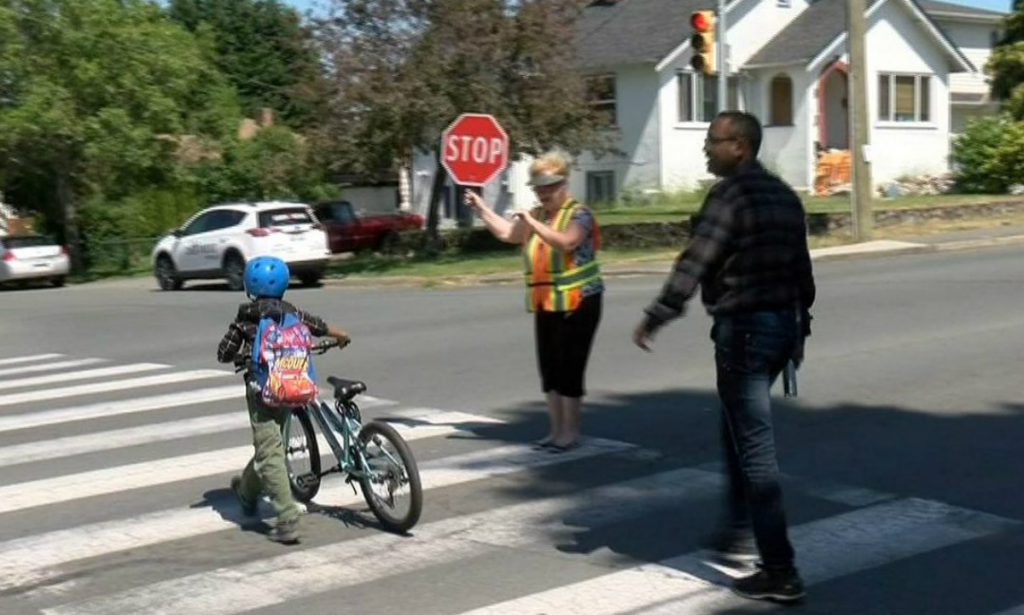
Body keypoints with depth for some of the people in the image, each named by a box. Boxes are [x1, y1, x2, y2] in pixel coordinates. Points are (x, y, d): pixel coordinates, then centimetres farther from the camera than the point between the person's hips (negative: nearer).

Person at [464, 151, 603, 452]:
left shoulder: (578, 214, -9)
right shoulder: (537, 214, 12)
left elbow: (566, 242, -27)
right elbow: (508, 233, 16)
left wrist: (532, 222, -30)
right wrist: (480, 208, 10)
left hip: (577, 304, -7)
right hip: (545, 304, 7)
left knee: (569, 368, -6)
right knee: (549, 368, 10)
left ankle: (571, 431, 3)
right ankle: (556, 429, 18)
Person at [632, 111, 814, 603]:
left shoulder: (730, 194, -13)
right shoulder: (784, 194, 14)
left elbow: (695, 261, -21)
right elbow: (802, 268, 18)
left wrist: (655, 318, -17)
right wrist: (800, 328, 26)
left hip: (743, 328, -9)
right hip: (783, 323, 9)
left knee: (754, 447, -6)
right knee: (738, 430, 24)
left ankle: (780, 572, -5)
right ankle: (739, 529, 33)